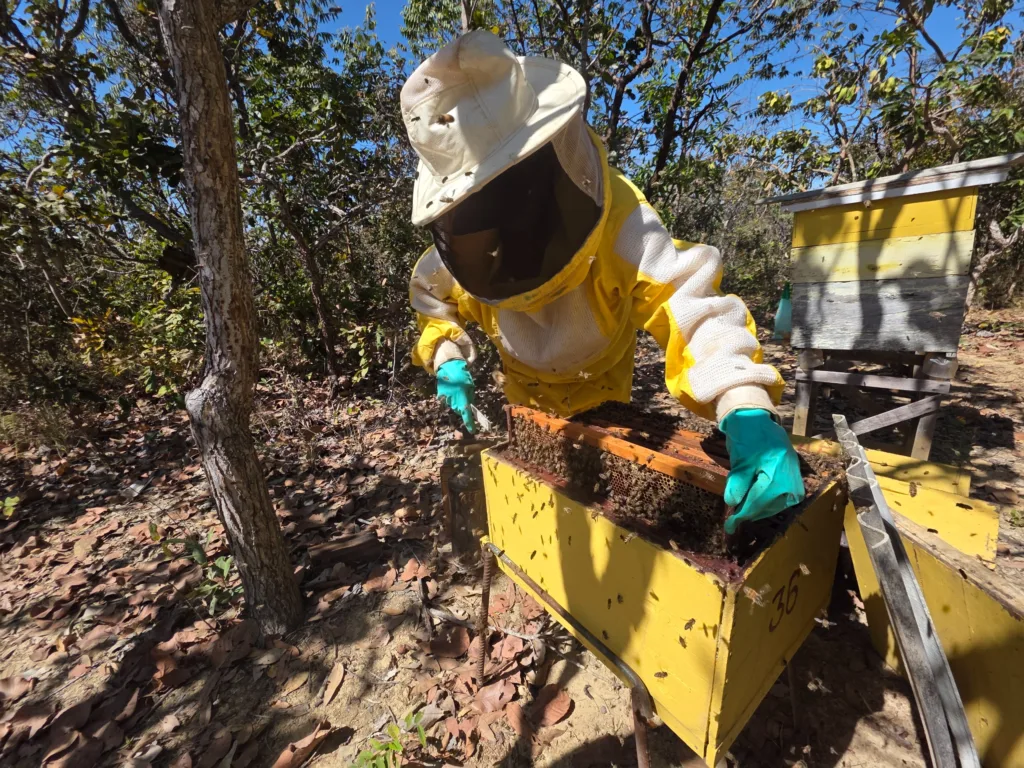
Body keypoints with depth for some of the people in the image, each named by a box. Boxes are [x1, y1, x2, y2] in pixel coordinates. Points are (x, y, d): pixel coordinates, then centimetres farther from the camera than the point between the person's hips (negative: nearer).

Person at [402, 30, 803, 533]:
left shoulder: (614, 218, -34)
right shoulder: (457, 248, -20)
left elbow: (692, 309, -43)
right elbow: (432, 299, 0)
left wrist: (749, 413, -59)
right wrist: (447, 360, -18)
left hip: (601, 401, -2)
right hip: (524, 403, 4)